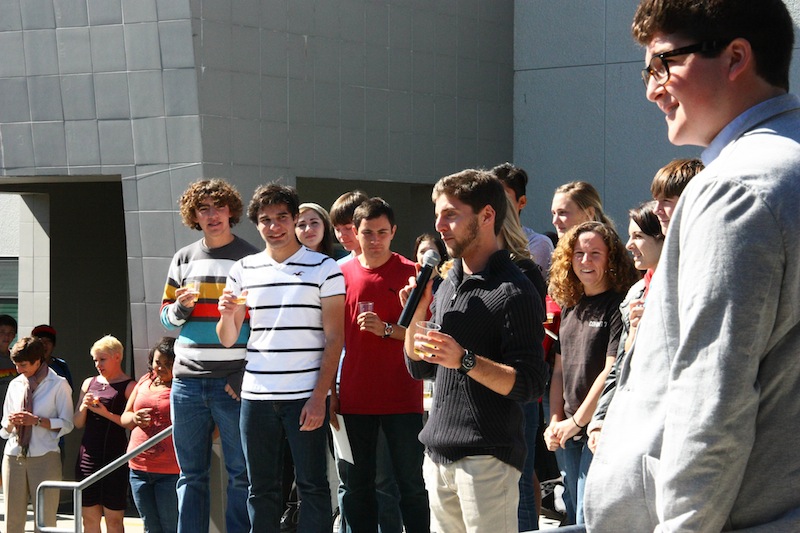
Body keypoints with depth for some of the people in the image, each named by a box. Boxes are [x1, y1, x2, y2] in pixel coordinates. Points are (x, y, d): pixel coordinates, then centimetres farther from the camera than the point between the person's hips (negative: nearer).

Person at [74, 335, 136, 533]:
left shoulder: (129, 386, -3)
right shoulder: (89, 383, 14)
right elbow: (77, 423, 15)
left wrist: (107, 413, -16)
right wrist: (84, 407, -3)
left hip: (114, 457, -5)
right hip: (88, 456, 5)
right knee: (89, 517, 7)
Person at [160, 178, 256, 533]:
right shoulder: (184, 259, 13)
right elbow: (166, 316, 17)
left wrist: (246, 375, -11)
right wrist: (181, 308, -7)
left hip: (233, 383, -4)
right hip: (187, 382, 4)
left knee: (240, 474, 0)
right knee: (192, 475, 8)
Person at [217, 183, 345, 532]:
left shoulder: (324, 268, 0)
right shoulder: (243, 271, 10)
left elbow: (334, 338, -3)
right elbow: (228, 339, 14)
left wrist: (319, 396, -12)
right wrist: (226, 313, -8)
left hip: (306, 396, -3)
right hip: (256, 395, 4)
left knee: (312, 487, 1)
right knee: (261, 490, 8)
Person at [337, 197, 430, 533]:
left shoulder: (411, 273, 0)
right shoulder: (342, 274, 8)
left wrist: (386, 329, -17)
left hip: (401, 398, -3)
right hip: (354, 398, 3)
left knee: (411, 483, 1)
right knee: (355, 486, 8)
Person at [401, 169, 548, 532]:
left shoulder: (513, 291, -10)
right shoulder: (447, 286, 15)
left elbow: (530, 385, -15)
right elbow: (419, 368, 19)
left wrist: (465, 360, -25)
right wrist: (416, 313, 4)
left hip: (487, 460, -8)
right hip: (438, 454, 8)